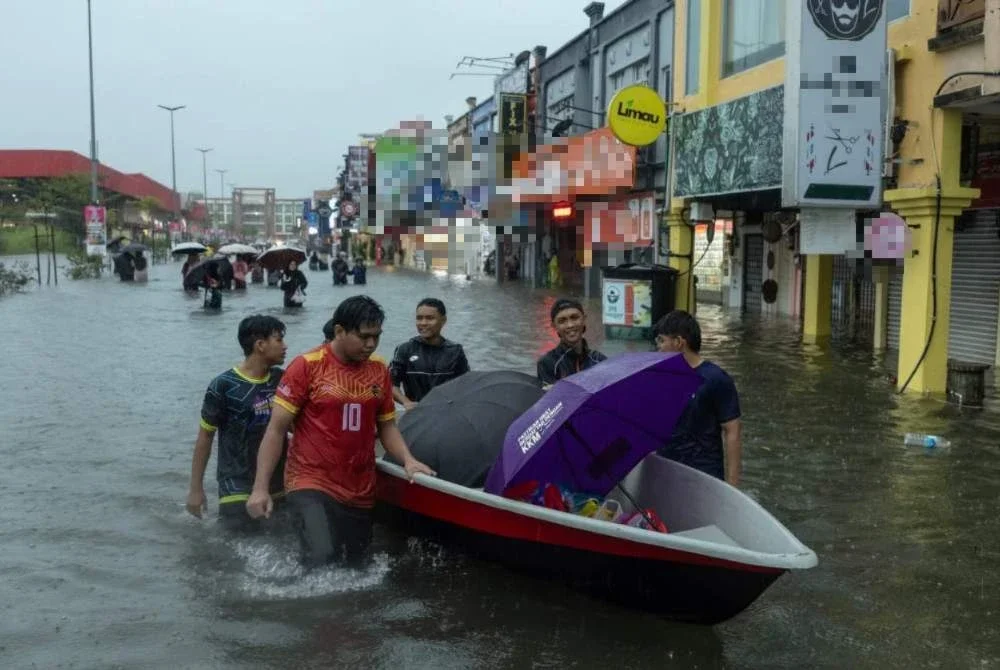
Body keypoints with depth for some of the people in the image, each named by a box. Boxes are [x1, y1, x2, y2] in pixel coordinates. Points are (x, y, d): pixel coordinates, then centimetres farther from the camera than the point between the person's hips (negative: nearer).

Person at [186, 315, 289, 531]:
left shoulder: (281, 380, 2)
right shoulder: (224, 386, -12)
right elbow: (205, 436, -5)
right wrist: (196, 488, -5)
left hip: (279, 486, 5)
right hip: (239, 488, -5)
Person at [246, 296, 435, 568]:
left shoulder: (379, 371, 4)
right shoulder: (307, 366, -9)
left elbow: (386, 425, 13)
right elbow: (276, 430, -7)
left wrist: (408, 460, -6)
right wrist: (260, 487, -12)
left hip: (360, 491, 5)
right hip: (310, 484, -5)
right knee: (322, 558, -26)